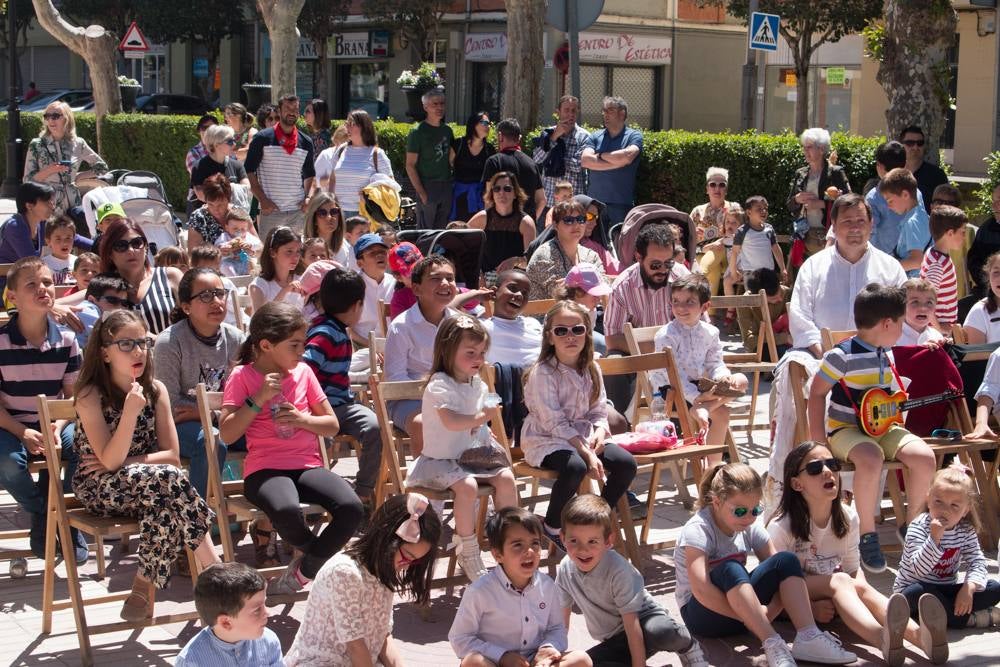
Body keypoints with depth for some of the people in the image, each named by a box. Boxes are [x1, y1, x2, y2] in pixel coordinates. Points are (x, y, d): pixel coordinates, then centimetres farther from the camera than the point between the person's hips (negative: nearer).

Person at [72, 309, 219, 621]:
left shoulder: (155, 390, 1)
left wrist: (126, 462, -12)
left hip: (146, 485, 3)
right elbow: (110, 461, -19)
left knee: (163, 501, -36)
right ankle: (216, 572, -30)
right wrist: (130, 412, -31)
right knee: (168, 478, -34)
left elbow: (172, 456, -1)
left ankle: (146, 583, -21)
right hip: (100, 489, -3)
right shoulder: (90, 394, -11)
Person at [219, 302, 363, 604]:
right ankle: (321, 556, -4)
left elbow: (332, 426, 14)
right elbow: (227, 434, -7)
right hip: (264, 468, -4)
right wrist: (258, 399, -14)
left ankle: (300, 573, -6)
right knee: (286, 510, -39)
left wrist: (303, 420, -5)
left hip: (308, 466, 4)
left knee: (351, 507, -26)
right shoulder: (243, 376, 1)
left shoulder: (303, 372, 12)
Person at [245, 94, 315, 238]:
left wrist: (308, 197, 2)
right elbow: (249, 172, -1)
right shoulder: (263, 139, 0)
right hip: (270, 211, -3)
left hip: (298, 211, 3)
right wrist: (263, 200, -9)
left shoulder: (306, 142, 12)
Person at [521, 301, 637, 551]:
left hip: (584, 436, 7)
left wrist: (599, 432, -17)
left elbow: (599, 411, 8)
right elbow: (554, 422, -19)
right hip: (545, 440, -7)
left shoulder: (592, 370, 7)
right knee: (576, 467, -36)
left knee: (626, 463, -14)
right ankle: (552, 528, -12)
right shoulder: (543, 373, -15)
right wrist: (587, 453, -24)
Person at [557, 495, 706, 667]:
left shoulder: (618, 570, -27)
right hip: (614, 641, 4)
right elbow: (562, 616, 4)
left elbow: (632, 624, -27)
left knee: (660, 632, -40)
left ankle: (688, 646, -4)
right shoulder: (565, 569, -11)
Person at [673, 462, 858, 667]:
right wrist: (748, 618, -29)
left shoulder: (749, 527, 1)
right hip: (702, 614, -6)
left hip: (743, 608, 6)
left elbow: (781, 570, -2)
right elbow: (701, 589, -31)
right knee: (730, 569, -35)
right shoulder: (698, 530, -19)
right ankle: (773, 644, -41)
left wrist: (768, 611, -20)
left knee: (787, 560, -13)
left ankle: (808, 638, -27)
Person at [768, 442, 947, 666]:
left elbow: (853, 568, 9)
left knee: (860, 586, -28)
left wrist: (861, 592, -13)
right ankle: (881, 638, -63)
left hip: (835, 597, 5)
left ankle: (919, 635, -56)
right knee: (840, 580, -32)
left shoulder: (848, 518, -1)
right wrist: (811, 608, -27)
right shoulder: (781, 527, -17)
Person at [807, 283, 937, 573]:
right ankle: (868, 534, -19)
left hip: (882, 427, 7)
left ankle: (909, 522, 7)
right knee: (871, 460, -38)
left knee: (925, 457, -17)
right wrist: (818, 441, -15)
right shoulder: (843, 355, -15)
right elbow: (817, 392, -11)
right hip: (846, 428, -7)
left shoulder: (887, 354, 9)